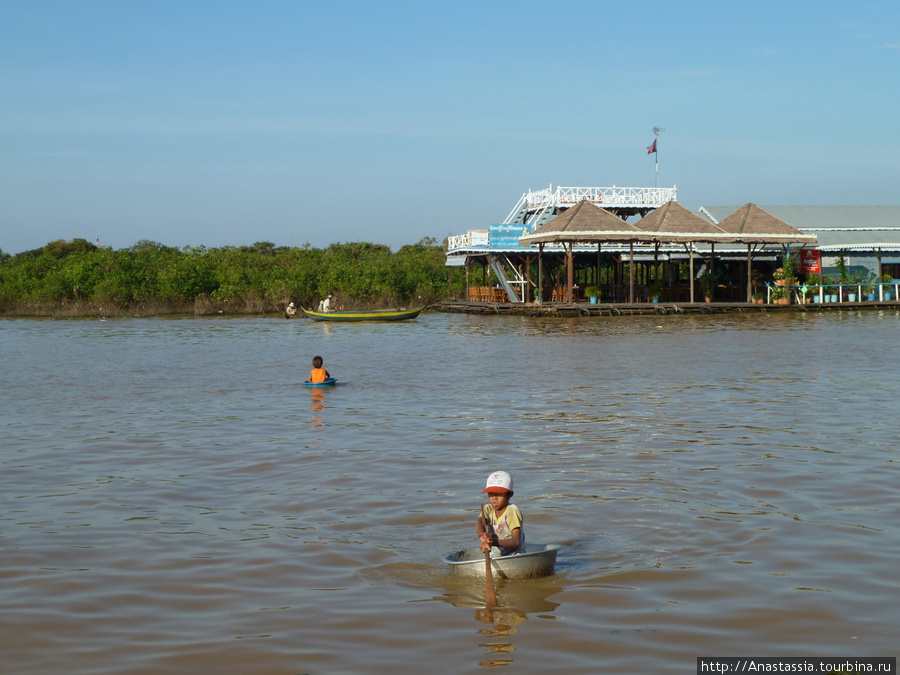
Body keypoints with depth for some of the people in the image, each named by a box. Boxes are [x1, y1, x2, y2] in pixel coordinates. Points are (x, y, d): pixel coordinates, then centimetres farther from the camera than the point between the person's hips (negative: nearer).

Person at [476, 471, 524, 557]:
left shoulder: (513, 511, -10)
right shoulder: (488, 510, 8)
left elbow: (516, 542, -19)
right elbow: (479, 524, -14)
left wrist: (495, 542, -37)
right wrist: (483, 537, -38)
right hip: (494, 558, 5)